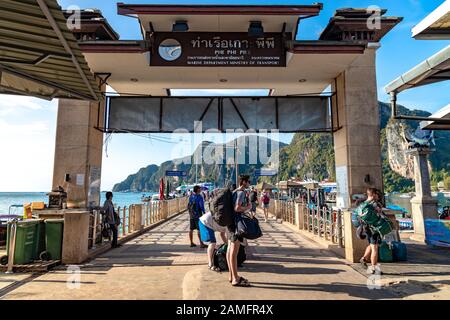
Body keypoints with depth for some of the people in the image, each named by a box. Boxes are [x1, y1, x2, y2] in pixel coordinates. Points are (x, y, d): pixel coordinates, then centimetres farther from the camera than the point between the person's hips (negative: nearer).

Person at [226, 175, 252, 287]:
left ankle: (232, 276, 24)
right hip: (237, 223, -10)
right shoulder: (241, 193, -14)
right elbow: (237, 208, -25)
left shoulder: (235, 192, 15)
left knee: (230, 249, 13)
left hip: (231, 222, 10)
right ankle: (235, 279, 1)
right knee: (234, 251, -6)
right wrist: (248, 207, -9)